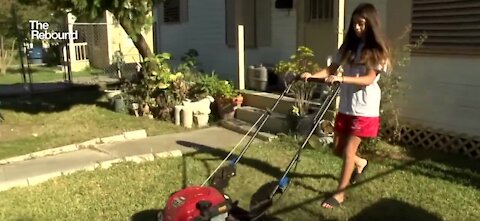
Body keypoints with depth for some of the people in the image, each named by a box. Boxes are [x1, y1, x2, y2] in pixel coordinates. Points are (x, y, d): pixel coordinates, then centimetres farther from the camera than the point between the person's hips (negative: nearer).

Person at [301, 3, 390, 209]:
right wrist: (312, 75, -14)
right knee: (338, 148, 13)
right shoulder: (348, 47, 7)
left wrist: (341, 79, -33)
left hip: (365, 108, -6)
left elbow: (369, 79, -19)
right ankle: (360, 163, 44)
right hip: (345, 106, 6)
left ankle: (340, 193, 10)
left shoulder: (377, 51, -9)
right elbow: (331, 69, 5)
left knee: (348, 150, -3)